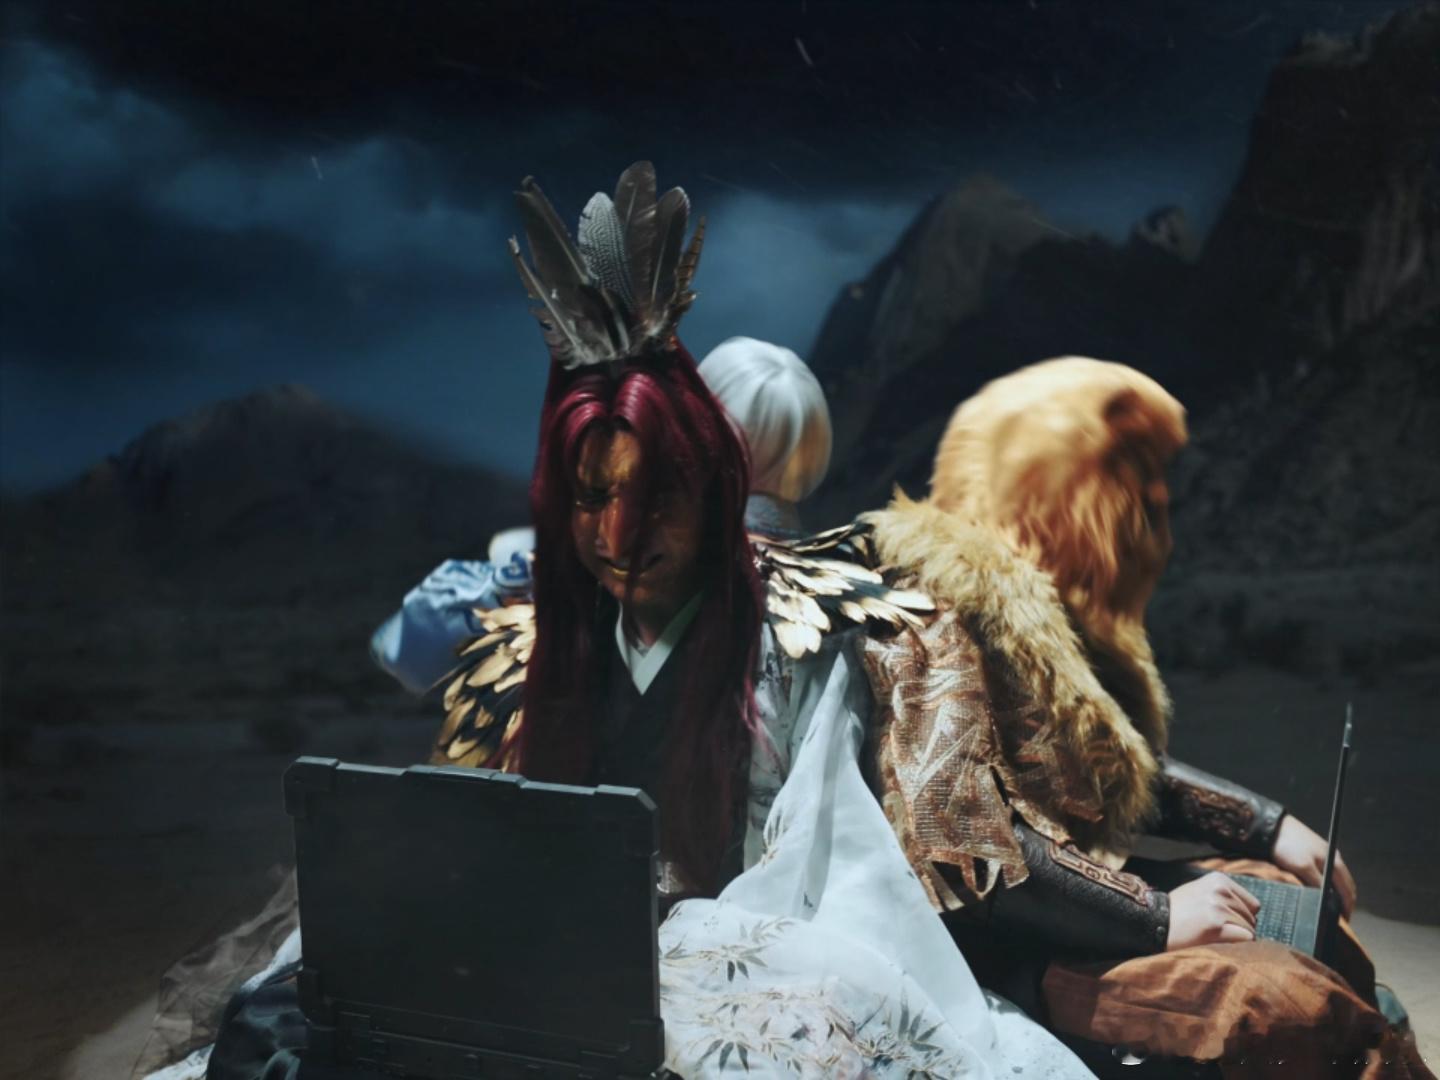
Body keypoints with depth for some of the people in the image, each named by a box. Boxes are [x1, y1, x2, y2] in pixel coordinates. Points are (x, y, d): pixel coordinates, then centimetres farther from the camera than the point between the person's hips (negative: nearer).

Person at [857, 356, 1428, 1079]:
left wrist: (1266, 826, 11)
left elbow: (1124, 769, 20)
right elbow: (964, 845, -27)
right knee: (1285, 1006, -20)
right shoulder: (947, 616, -20)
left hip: (1072, 896, 10)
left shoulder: (1051, 597, 10)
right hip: (998, 948, -10)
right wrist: (1155, 916, -21)